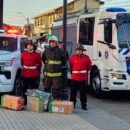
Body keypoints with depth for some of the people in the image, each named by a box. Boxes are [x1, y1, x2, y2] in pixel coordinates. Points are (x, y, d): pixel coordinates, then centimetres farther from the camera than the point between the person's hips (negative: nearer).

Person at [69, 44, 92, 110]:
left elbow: (89, 66, 10)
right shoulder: (73, 57, -1)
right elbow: (70, 65, 14)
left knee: (83, 92, 3)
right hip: (74, 77, 1)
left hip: (83, 78, -1)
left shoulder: (86, 57, -2)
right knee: (73, 92, 7)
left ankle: (84, 105, 12)